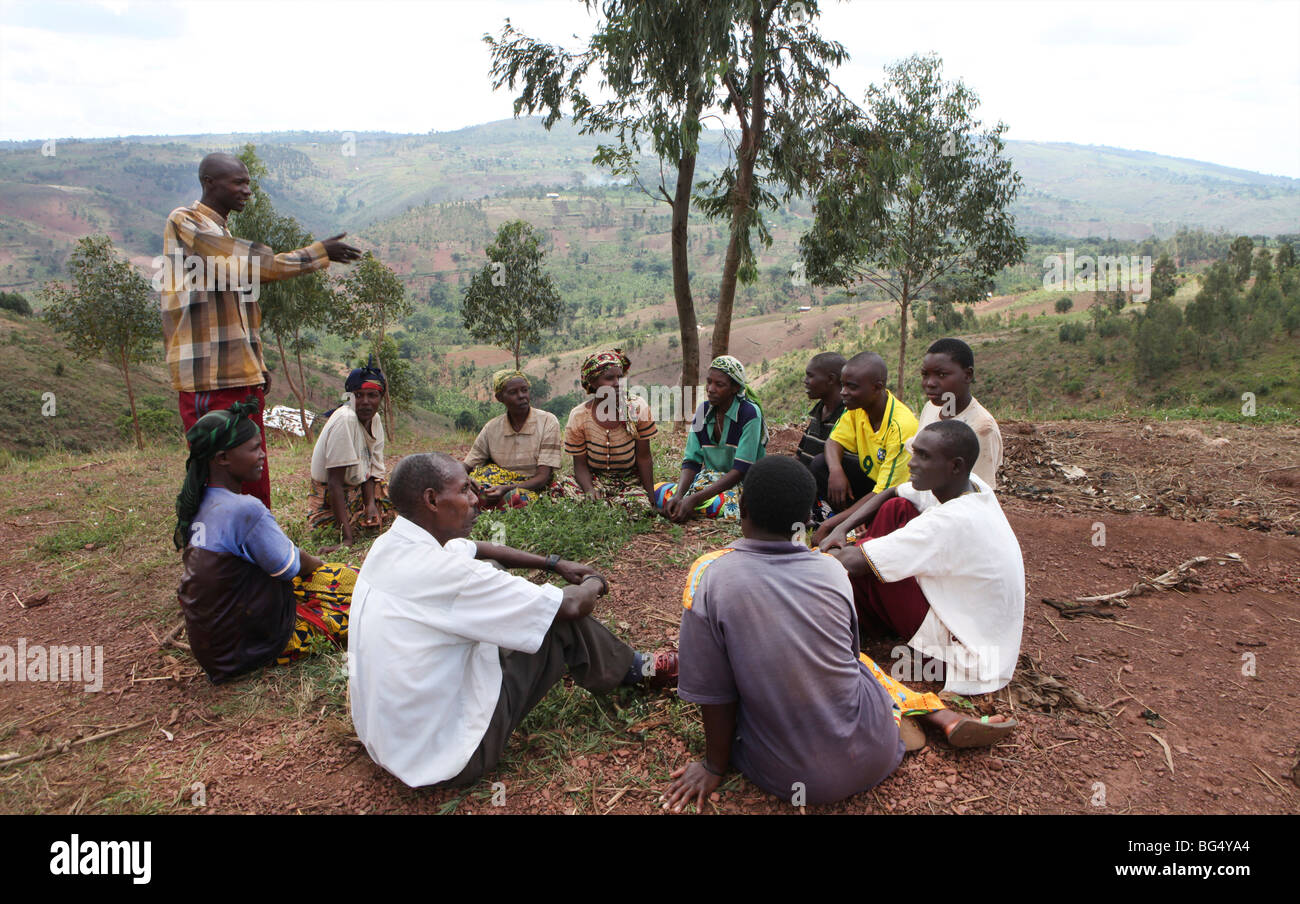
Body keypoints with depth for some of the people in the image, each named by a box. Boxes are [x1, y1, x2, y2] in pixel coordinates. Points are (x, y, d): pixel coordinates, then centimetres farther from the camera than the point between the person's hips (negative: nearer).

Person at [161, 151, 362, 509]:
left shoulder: (221, 235, 22)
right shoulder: (183, 222, -6)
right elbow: (252, 263, -19)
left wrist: (256, 365, 18)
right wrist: (320, 252, -14)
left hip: (242, 376, 9)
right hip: (209, 380, -9)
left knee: (254, 482, 10)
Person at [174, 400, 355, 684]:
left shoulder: (197, 504, 2)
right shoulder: (245, 510, -27)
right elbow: (291, 568, -15)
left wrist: (309, 560, 12)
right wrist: (318, 564, 6)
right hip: (247, 648, -8)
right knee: (351, 580, 1)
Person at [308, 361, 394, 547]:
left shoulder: (375, 419, -3)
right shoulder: (345, 420, -27)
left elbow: (369, 468, 1)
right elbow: (335, 483, -29)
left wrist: (371, 503, -19)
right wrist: (348, 537, -33)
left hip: (360, 490, 6)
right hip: (330, 499, -6)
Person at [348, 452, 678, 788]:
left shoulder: (388, 546, -2)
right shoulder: (443, 572, -29)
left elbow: (480, 549, 17)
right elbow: (572, 604, -21)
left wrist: (556, 564, 14)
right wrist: (593, 583, 2)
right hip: (447, 757, -9)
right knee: (562, 618, -5)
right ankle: (630, 671, 24)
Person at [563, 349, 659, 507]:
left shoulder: (638, 408, -10)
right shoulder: (579, 417, -10)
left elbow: (644, 458, -5)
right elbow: (580, 465, -6)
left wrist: (651, 499, -6)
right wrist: (590, 491, -27)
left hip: (631, 481, 1)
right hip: (593, 480, 0)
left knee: (639, 506, -31)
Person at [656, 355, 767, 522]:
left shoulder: (750, 413, -15)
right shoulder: (703, 410, 2)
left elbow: (740, 470, -21)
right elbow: (691, 461, -1)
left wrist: (695, 498, -30)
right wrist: (678, 495, -22)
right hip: (709, 481, 5)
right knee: (655, 491, -15)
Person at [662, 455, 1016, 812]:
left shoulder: (708, 574, -16)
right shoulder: (831, 571, -6)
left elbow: (711, 691, -11)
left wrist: (714, 767, 6)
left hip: (786, 778, -2)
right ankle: (946, 718, 19)